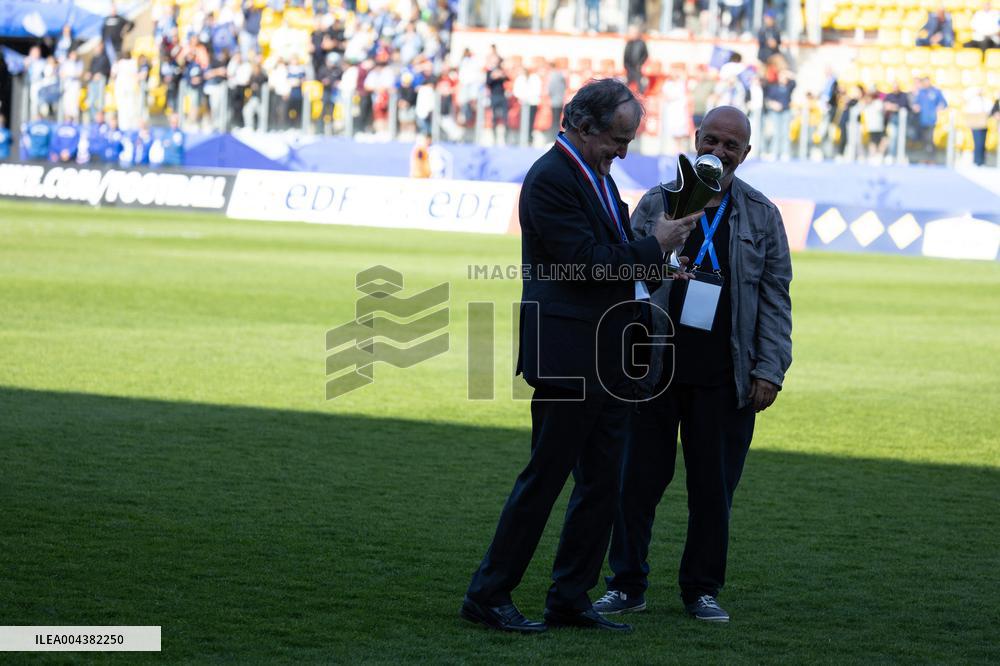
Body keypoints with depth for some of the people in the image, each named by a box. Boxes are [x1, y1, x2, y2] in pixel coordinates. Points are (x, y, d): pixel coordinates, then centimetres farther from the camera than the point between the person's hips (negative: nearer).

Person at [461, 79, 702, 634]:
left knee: (603, 485, 10)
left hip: (609, 360, 9)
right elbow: (586, 264, -20)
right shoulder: (550, 179, -15)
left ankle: (570, 600, 16)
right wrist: (654, 246, -12)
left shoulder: (597, 174, 16)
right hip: (568, 358, -9)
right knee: (544, 479, -5)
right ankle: (489, 595, 2)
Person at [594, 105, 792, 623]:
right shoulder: (656, 205, 6)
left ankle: (702, 590, 16)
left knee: (713, 488, 5)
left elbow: (775, 299, 7)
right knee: (637, 480, 2)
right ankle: (627, 585, 13)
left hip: (723, 381, 0)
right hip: (654, 372, 0)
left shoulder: (762, 217, 8)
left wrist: (769, 370, -1)